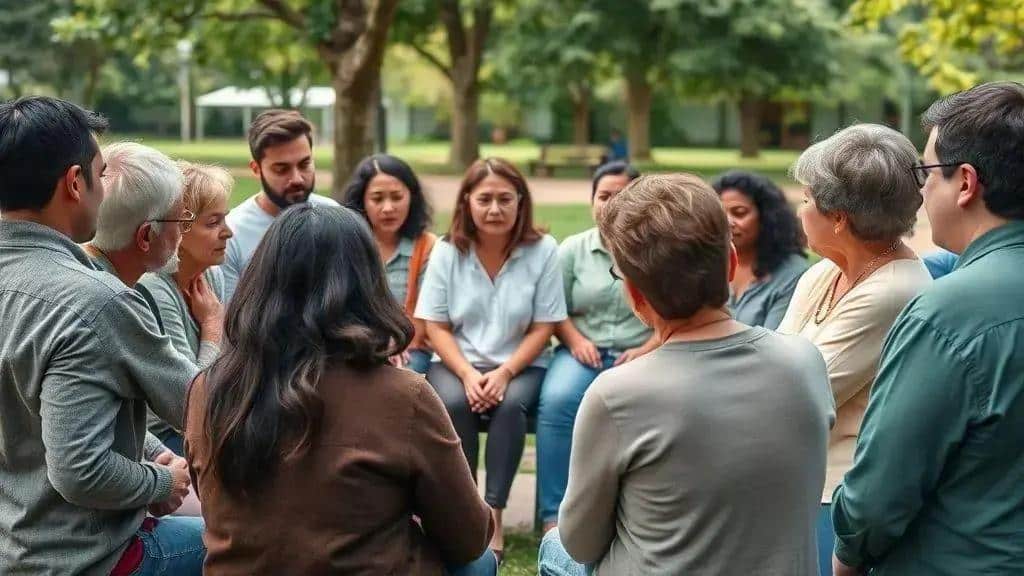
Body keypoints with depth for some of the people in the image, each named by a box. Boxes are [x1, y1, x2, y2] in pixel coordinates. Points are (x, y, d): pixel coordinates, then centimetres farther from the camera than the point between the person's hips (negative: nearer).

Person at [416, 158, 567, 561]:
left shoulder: (542, 250, -7)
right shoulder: (447, 250, -3)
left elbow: (543, 328, -5)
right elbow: (436, 327, -3)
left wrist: (505, 372, -19)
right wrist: (468, 374, -18)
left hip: (520, 365, -1)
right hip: (458, 363, 1)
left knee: (511, 403, -32)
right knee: (452, 402, -31)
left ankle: (494, 512, -24)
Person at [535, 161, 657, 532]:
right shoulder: (573, 249, 14)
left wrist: (647, 350, -11)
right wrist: (575, 340, -7)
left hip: (641, 356, -1)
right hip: (584, 351, 2)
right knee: (556, 401, -31)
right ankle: (554, 516, -27)